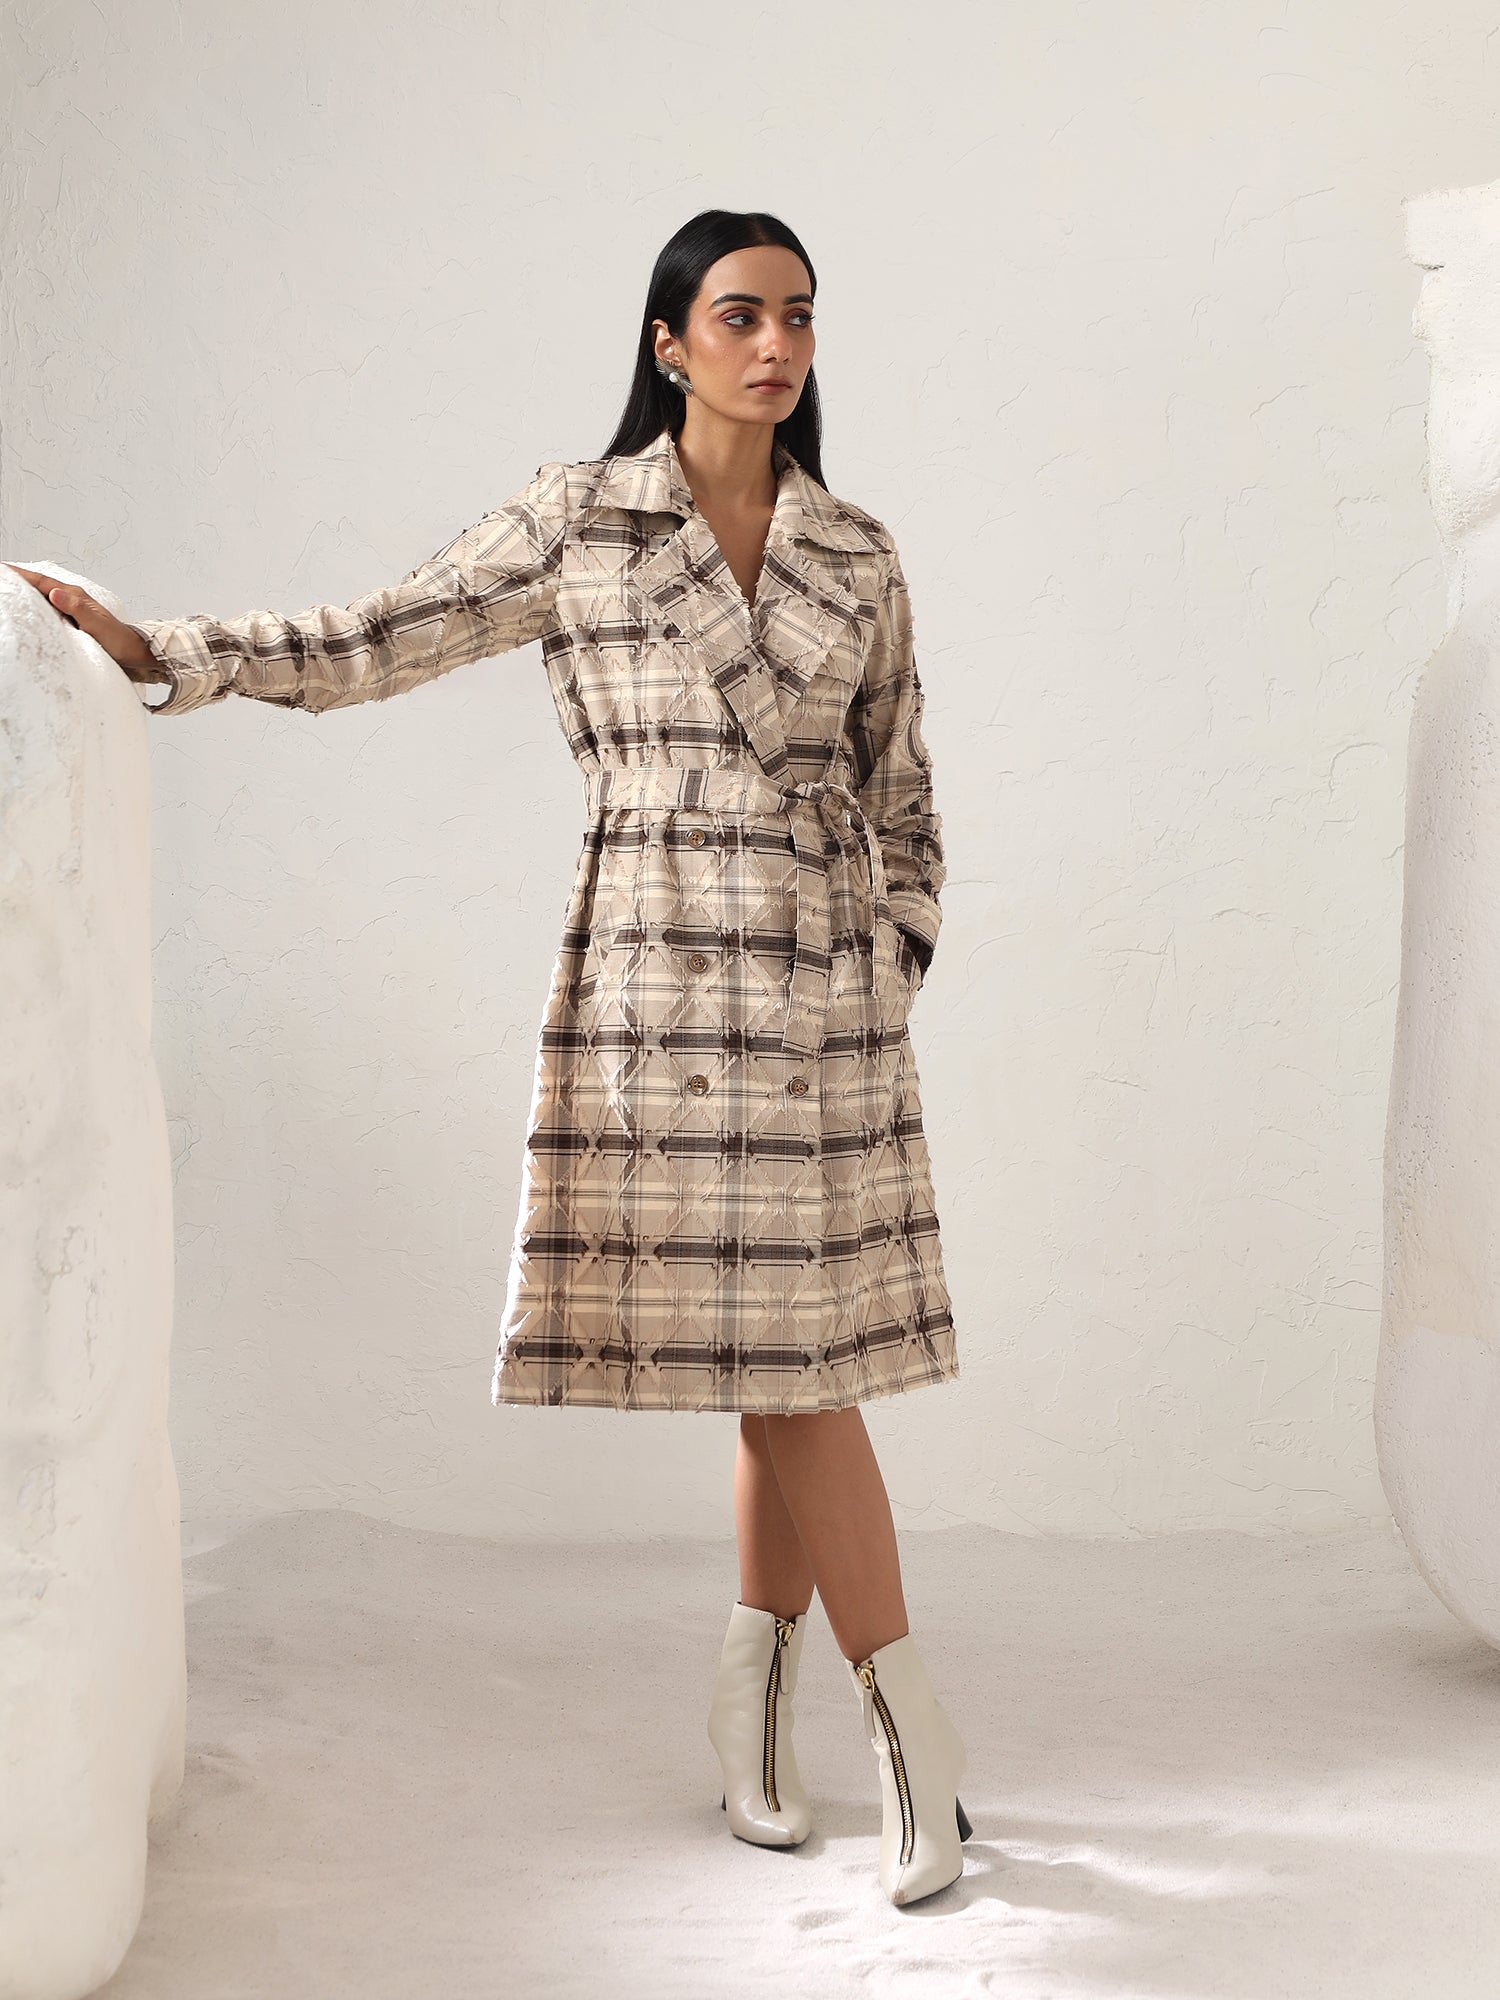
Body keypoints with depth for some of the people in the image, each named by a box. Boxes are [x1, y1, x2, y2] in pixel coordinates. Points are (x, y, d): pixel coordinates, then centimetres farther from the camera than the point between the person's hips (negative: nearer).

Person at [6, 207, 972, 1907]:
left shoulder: (856, 555, 10)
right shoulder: (574, 520, 3)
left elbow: (898, 798, 15)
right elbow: (372, 644, 6)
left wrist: (894, 986, 7)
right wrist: (151, 650, 0)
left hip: (821, 992, 2)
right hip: (654, 978, -2)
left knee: (798, 1359, 1)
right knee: (780, 1373, -2)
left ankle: (752, 1699, 19)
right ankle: (913, 1734, 6)